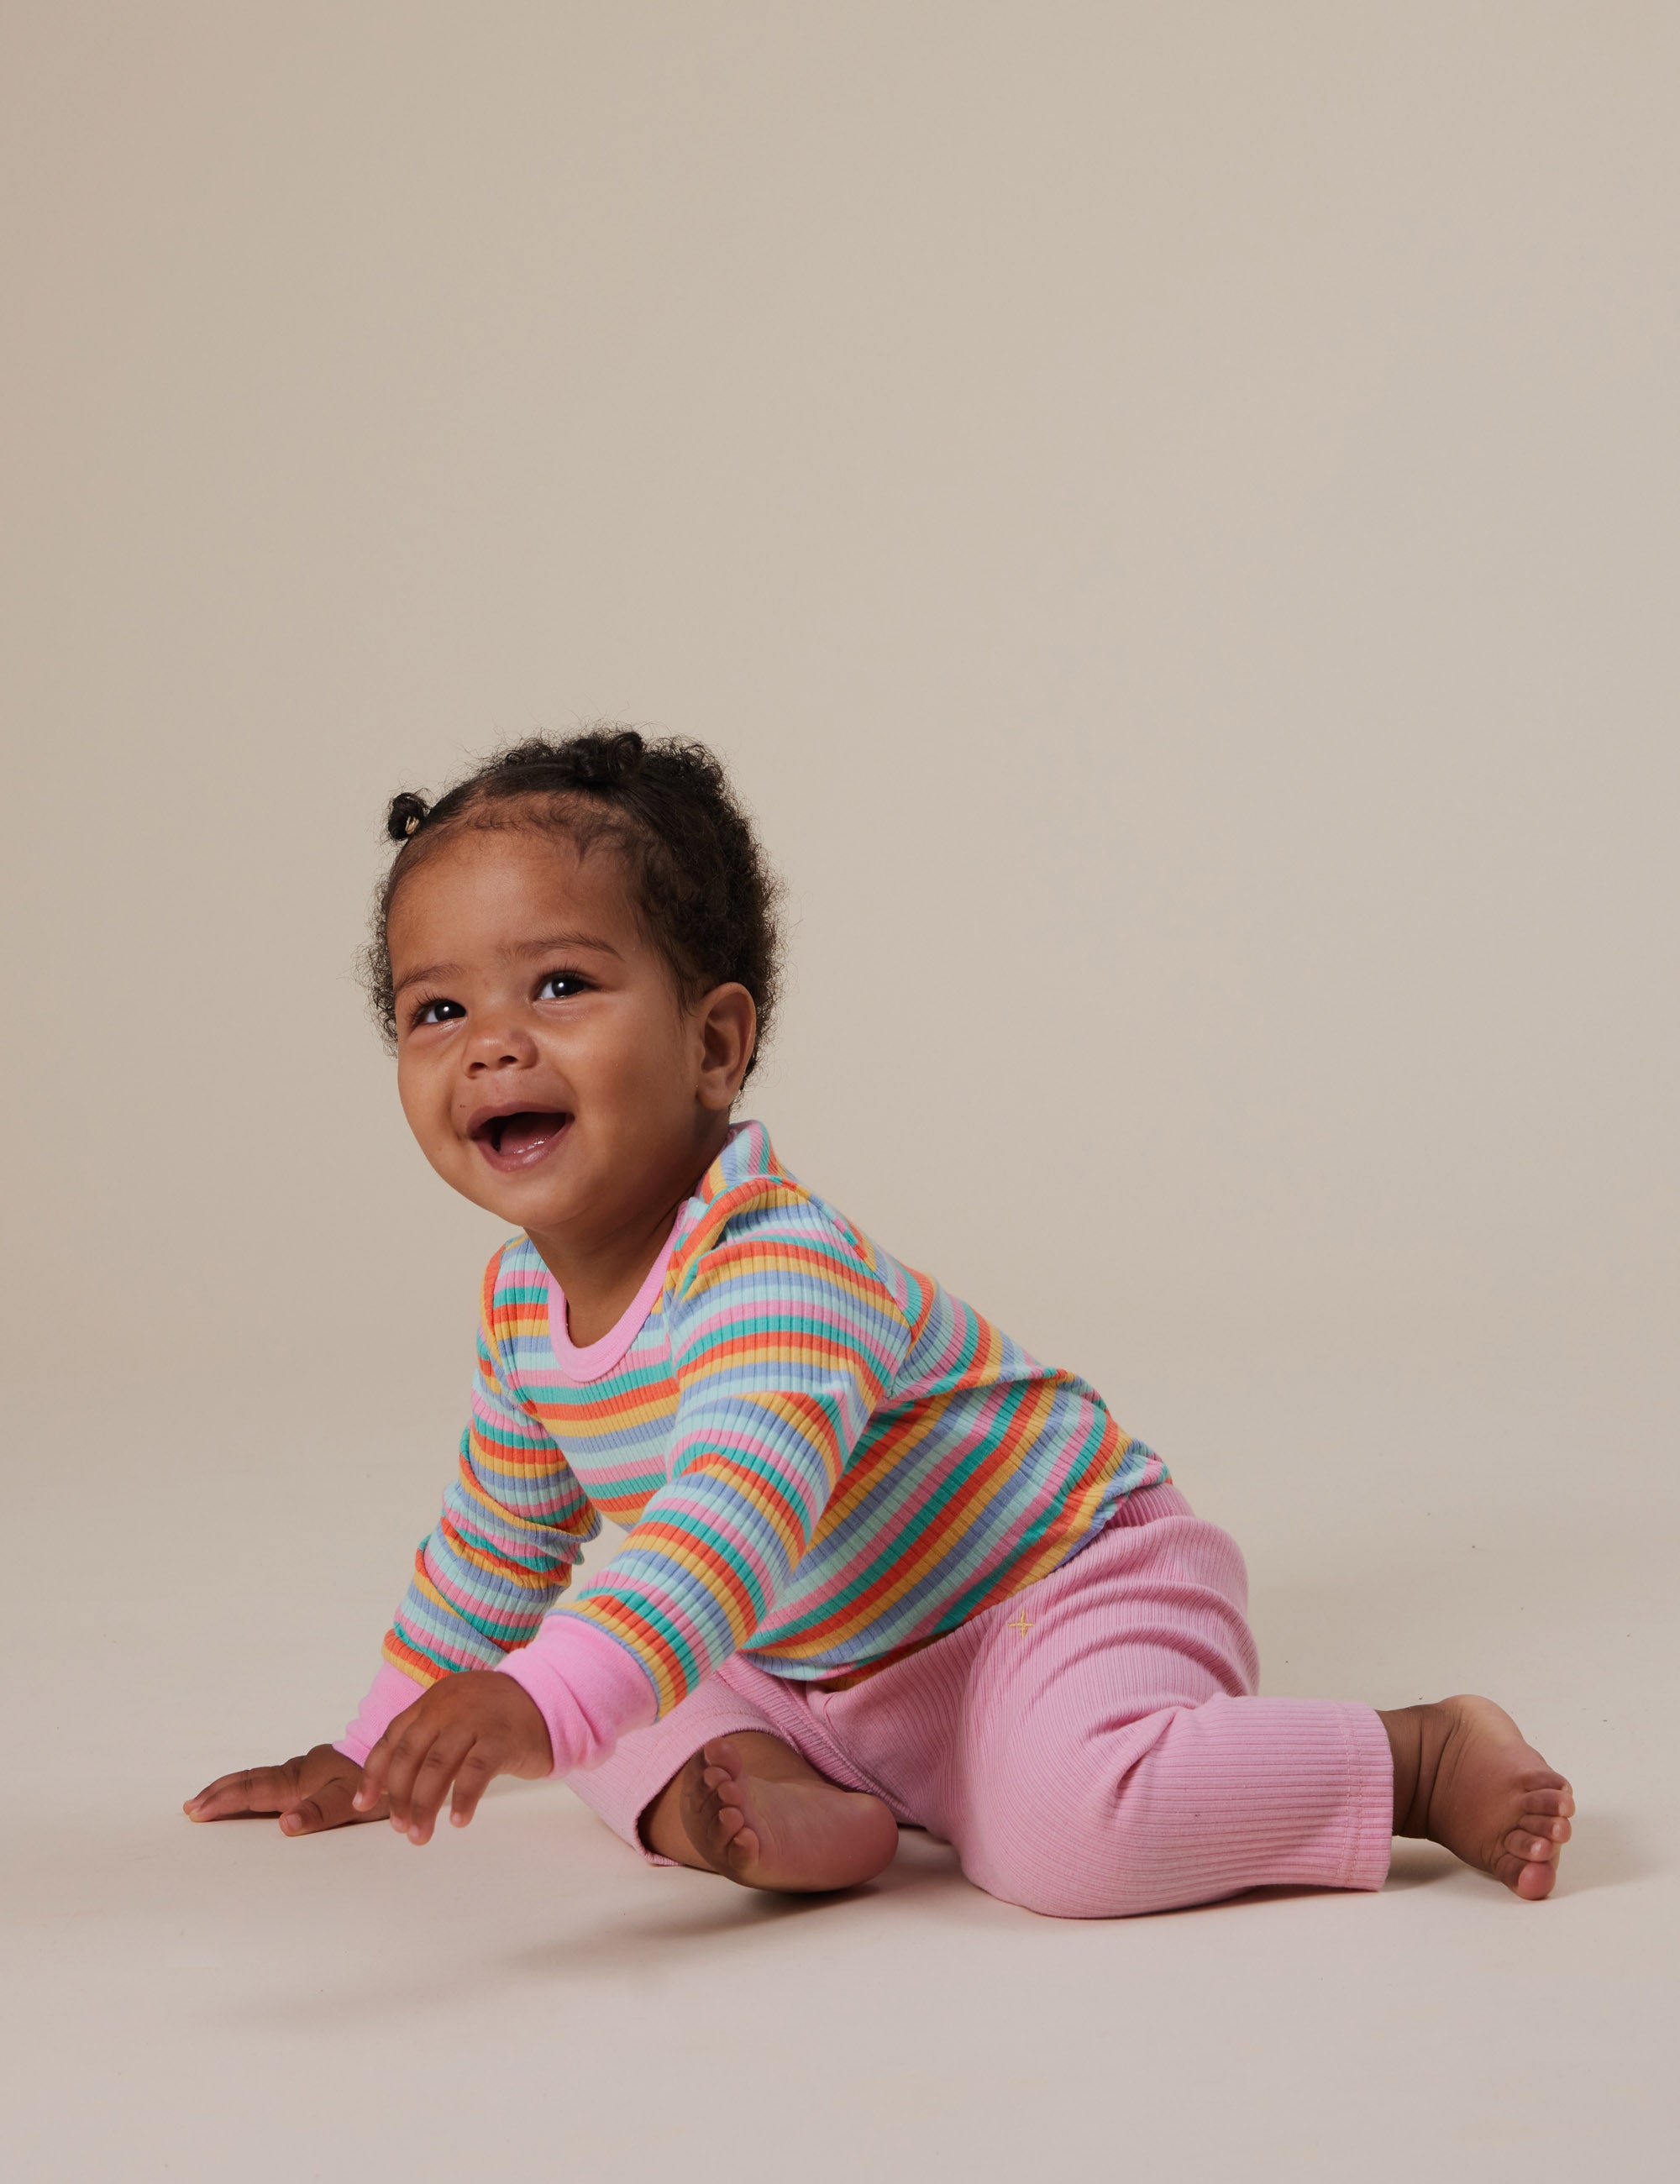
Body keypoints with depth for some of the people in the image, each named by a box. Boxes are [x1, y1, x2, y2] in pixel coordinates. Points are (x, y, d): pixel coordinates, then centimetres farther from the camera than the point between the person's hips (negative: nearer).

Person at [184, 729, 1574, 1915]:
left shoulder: (778, 1273, -31)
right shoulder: (524, 1304, -2)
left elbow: (735, 1523, -49)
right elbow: (499, 1542, 17)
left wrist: (538, 1702, -61)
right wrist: (378, 1753, 23)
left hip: (1063, 1588, -9)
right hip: (827, 1677, 9)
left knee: (1070, 1828, -34)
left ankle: (1423, 1759, -14)